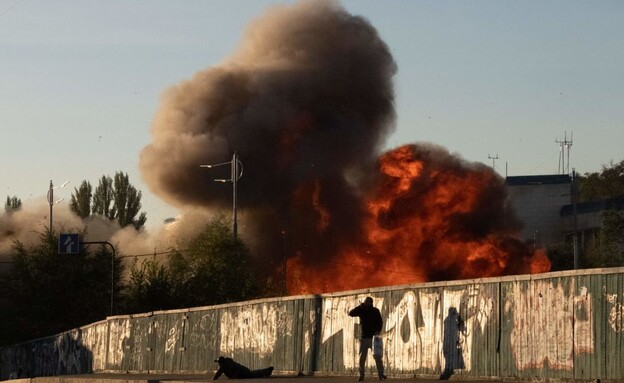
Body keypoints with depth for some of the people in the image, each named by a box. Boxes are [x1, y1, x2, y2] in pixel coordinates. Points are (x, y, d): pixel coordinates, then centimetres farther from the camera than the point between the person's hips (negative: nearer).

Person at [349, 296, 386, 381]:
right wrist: (360, 306, -12)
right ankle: (361, 375, 5)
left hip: (373, 337, -2)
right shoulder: (361, 310, 6)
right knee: (362, 357, 1)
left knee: (377, 357, -6)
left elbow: (380, 322, -1)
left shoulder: (375, 311, 2)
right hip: (364, 337, 2)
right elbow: (351, 313, -5)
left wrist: (378, 331, -18)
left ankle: (381, 374, -5)